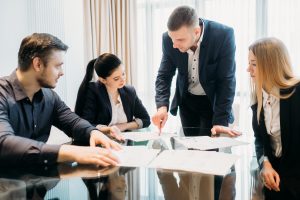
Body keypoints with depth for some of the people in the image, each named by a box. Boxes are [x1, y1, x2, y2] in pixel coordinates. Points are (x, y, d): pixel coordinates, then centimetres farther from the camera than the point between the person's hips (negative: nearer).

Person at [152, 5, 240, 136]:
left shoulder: (223, 36, -28)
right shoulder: (169, 39, -18)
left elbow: (226, 80, -23)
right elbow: (164, 75, -9)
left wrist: (220, 121, -26)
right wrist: (162, 106, -27)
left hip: (213, 100, -3)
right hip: (186, 100, 3)